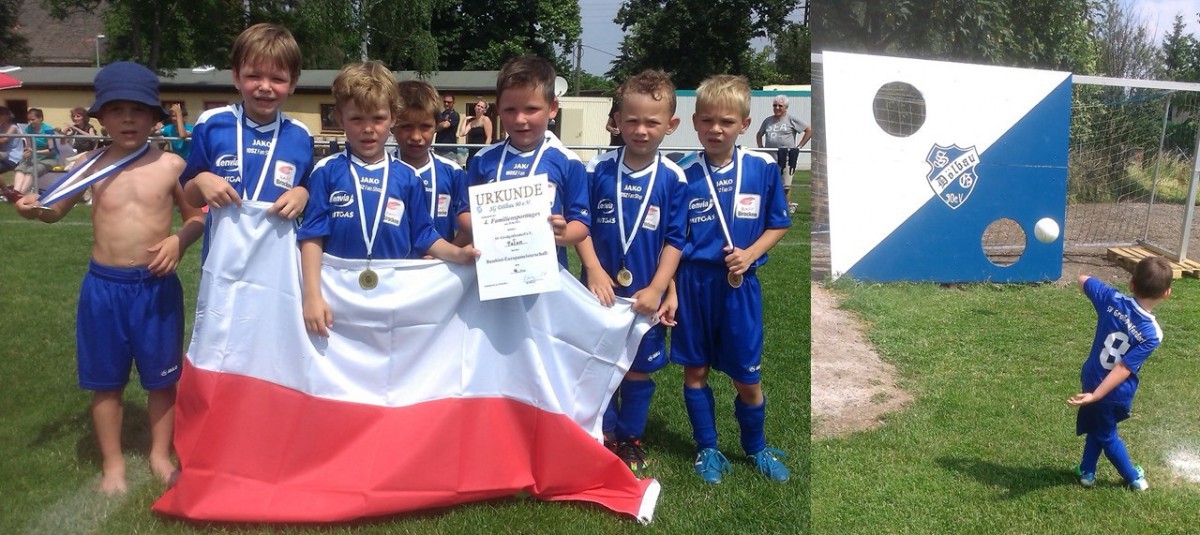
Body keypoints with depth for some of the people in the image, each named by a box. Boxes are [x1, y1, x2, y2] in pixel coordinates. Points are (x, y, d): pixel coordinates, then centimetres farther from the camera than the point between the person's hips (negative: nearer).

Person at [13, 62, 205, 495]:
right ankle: (113, 464, 28)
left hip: (156, 286, -1)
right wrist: (33, 208, -9)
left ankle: (160, 454, 32)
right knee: (106, 381, 12)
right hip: (103, 285, 1)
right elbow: (56, 211, 12)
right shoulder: (92, 166, 0)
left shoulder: (171, 166, -4)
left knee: (160, 377, 12)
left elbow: (197, 217, 5)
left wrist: (179, 240, -14)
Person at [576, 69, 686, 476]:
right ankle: (604, 434, 30)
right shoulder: (598, 170, -7)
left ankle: (630, 439, 30)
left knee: (639, 369, 12)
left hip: (647, 295, 0)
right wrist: (594, 270, -15)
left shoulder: (673, 179, -7)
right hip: (601, 290, 0)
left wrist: (656, 290, -13)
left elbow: (674, 241, -6)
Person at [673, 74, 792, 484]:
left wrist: (750, 254, -11)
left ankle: (756, 448, 32)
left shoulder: (764, 169, -3)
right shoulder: (685, 176, -3)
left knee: (747, 377, 8)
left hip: (739, 284, 0)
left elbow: (778, 225, 5)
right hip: (692, 282, 1)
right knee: (695, 370, 10)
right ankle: (707, 449, 29)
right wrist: (669, 289, -3)